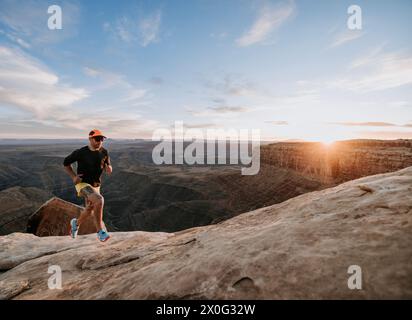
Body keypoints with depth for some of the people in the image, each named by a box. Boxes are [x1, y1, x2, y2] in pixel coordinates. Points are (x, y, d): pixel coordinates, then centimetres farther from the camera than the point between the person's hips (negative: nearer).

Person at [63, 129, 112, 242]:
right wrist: (73, 176, -11)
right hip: (83, 184, -6)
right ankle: (100, 231, -18)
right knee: (99, 200, -31)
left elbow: (108, 166, 8)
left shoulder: (104, 152, -2)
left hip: (95, 186, 6)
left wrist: (109, 168, -17)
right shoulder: (81, 152, -14)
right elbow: (66, 162, 0)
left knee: (90, 210, 20)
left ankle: (76, 223, 54)